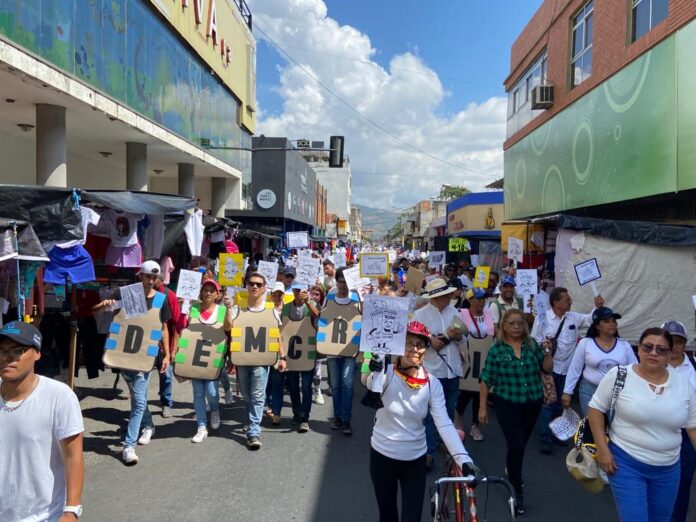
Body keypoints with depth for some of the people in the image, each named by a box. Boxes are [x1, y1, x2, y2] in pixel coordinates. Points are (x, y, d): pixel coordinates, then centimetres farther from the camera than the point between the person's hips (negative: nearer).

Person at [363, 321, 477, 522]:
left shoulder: (433, 384, -9)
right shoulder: (387, 375, -16)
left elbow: (445, 424, -16)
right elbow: (367, 380, -38)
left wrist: (463, 458, -30)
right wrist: (372, 371, -62)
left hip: (415, 460, 1)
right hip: (382, 456, -1)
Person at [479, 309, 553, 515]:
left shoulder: (532, 345, 1)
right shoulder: (497, 349, -8)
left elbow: (548, 370, 6)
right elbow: (486, 380, -5)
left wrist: (547, 352, -12)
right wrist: (482, 407, -6)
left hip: (532, 404, 4)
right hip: (508, 405, -3)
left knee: (521, 444, 19)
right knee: (516, 445, -10)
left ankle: (512, 472, 46)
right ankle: (518, 491, 6)